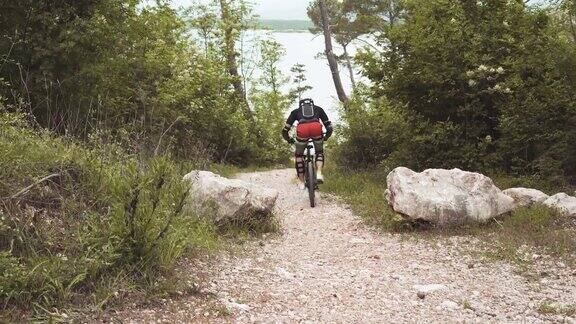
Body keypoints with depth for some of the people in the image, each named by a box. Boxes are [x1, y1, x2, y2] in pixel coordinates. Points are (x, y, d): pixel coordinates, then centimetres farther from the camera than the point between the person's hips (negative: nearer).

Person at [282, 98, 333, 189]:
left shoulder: (296, 111, 34)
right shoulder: (318, 109, 36)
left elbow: (285, 131, 30)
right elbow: (329, 128, 31)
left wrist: (289, 140, 48)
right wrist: (325, 138, 49)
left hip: (302, 130, 0)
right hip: (316, 128, 0)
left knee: (299, 155, 25)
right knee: (319, 152, 28)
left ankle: (302, 183, 22)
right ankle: (319, 174, 6)